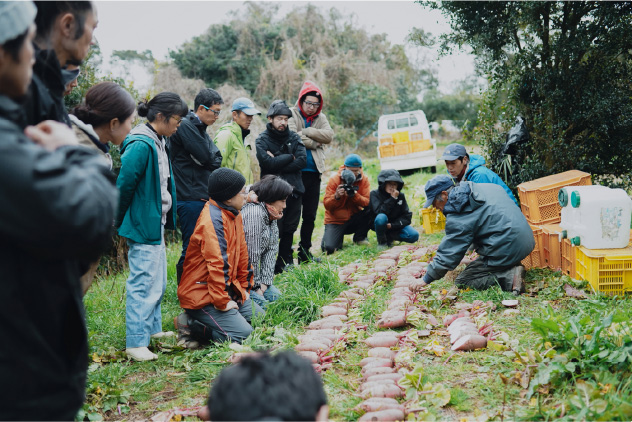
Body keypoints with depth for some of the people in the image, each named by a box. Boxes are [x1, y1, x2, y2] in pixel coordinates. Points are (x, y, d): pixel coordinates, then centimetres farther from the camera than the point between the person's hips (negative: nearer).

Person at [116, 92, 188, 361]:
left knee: (158, 281, 20)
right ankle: (136, 343, 2)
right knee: (144, 284, -6)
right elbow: (124, 186, -21)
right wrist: (120, 222, -11)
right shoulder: (141, 146, -22)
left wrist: (166, 218, 17)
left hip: (155, 224, 10)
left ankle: (152, 329, 34)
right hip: (143, 226, -10)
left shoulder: (158, 142, 9)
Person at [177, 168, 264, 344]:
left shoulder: (234, 215, 9)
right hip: (201, 295, -10)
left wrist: (244, 287, 18)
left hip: (227, 288, 10)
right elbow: (217, 264, -27)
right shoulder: (214, 221, -23)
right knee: (242, 334, -19)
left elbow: (241, 253, 18)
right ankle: (192, 325, -3)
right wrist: (222, 302, -24)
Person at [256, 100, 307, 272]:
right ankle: (274, 264, 8)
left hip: (294, 189, 4)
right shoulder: (262, 140, -2)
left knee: (290, 228, 12)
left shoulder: (294, 138, 9)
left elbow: (302, 161, -5)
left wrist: (278, 162, -12)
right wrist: (290, 157, -8)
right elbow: (267, 163, -18)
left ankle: (287, 261, 27)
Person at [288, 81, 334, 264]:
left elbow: (329, 135, -5)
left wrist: (306, 132, -13)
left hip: (314, 172, 6)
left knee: (310, 215, 11)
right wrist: (314, 142, -7)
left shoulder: (320, 118, 13)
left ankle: (305, 252, 21)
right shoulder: (292, 115, -2)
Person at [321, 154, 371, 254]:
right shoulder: (334, 180, -8)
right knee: (329, 248, -26)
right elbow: (327, 204, -12)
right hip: (335, 221, -3)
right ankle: (339, 238, 12)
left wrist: (354, 195, -30)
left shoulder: (364, 180, -2)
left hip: (354, 220, 3)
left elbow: (367, 202, -13)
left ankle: (360, 237, -1)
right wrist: (336, 196, -31)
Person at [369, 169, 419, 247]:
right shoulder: (374, 194, -14)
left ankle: (389, 237, 2)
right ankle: (382, 241, -13)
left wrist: (392, 225, -22)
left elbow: (407, 217, -8)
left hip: (395, 225, 4)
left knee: (414, 235, -19)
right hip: (379, 225, -4)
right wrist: (392, 199, -31)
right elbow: (380, 212, -28)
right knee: (381, 217, -38)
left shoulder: (400, 196, -5)